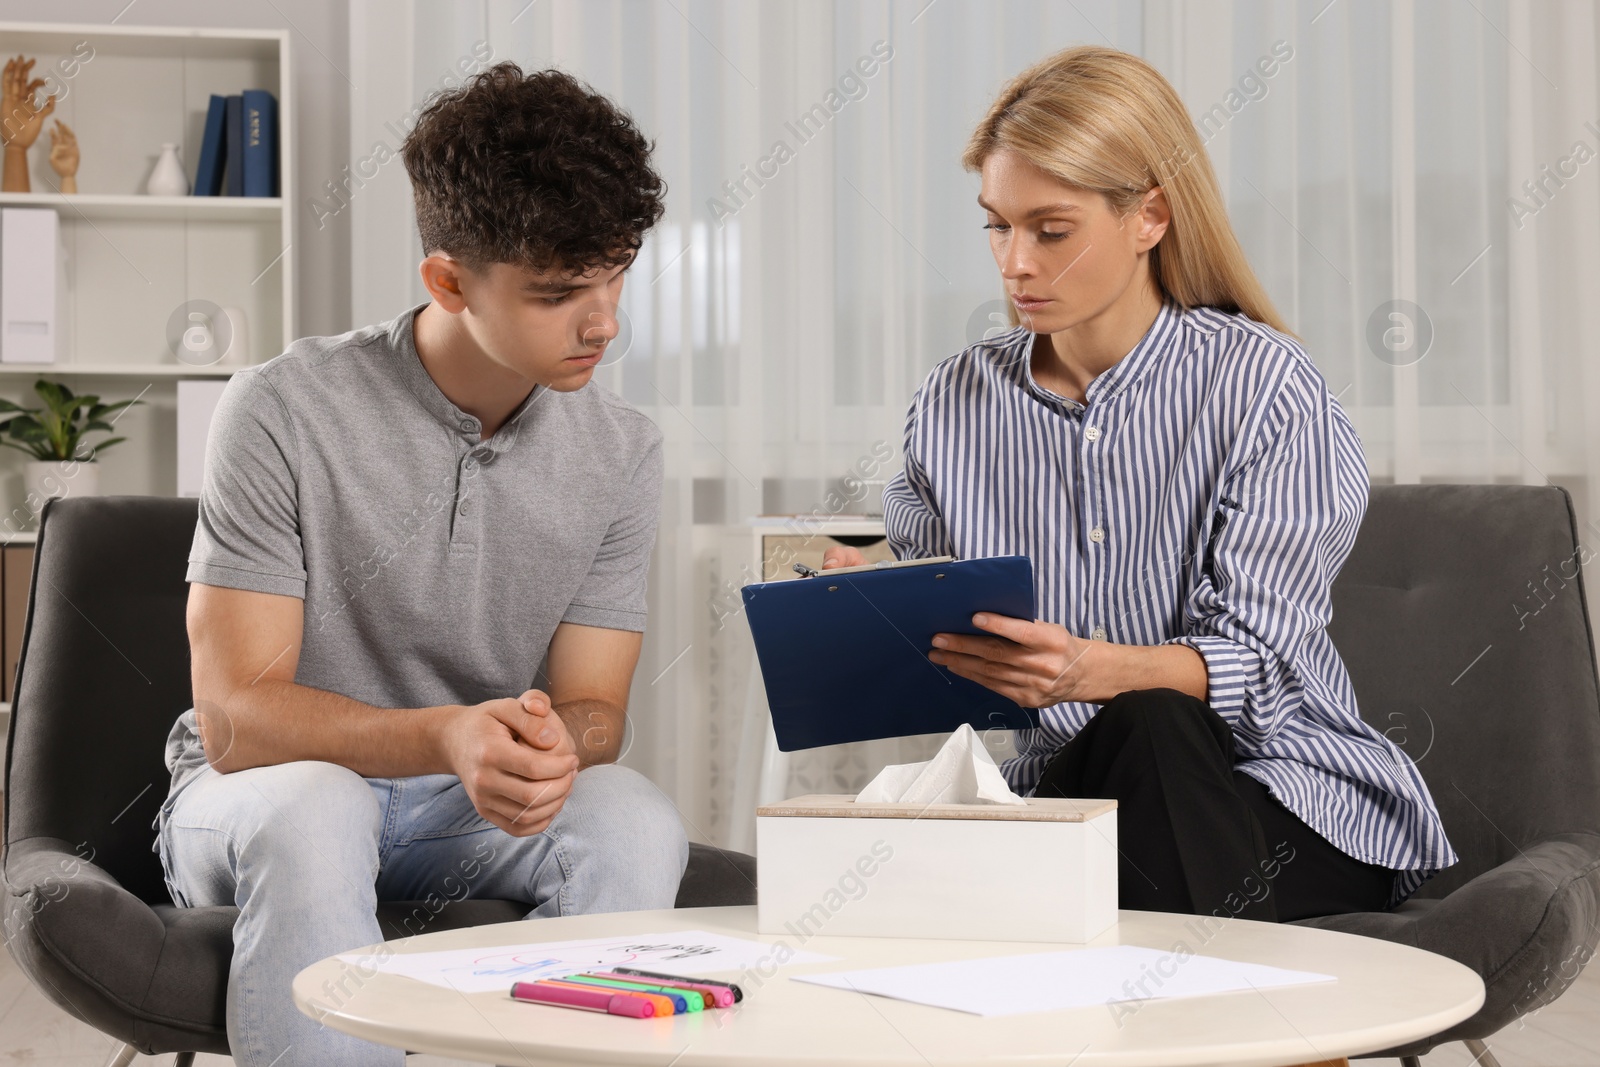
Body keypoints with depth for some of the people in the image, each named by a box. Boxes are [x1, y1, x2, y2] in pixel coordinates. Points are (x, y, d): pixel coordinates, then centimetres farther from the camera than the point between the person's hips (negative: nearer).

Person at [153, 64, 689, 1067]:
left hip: (470, 818, 3)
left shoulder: (622, 452, -3)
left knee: (634, 823, -28)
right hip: (262, 793, -2)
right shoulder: (285, 411, -15)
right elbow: (234, 717, -17)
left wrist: (551, 747, -29)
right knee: (313, 813, -37)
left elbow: (593, 708, -2)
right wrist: (445, 738, -35)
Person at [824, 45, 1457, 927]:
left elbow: (1260, 664, -17)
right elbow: (944, 654, 8)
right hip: (1063, 783, 3)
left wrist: (1094, 669, -37)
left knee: (1143, 729, -35)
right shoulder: (954, 403, 4)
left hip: (1288, 798, -2)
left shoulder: (1264, 385, -10)